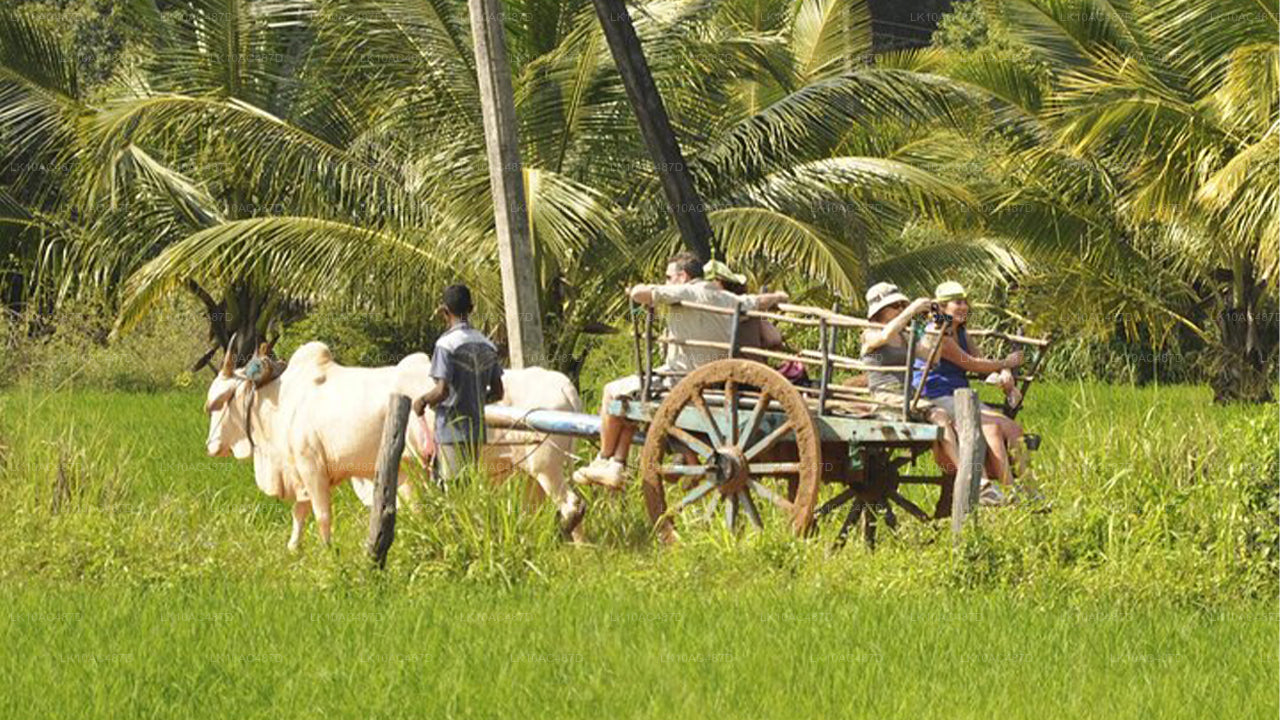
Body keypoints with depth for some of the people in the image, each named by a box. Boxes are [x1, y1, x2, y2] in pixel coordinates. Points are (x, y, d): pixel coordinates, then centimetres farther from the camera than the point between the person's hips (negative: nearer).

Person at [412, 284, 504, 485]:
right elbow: (497, 393, 12)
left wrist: (423, 401, 0)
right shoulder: (487, 346, 8)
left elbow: (442, 391, -19)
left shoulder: (447, 344, -13)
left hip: (451, 431, -7)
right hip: (477, 430, 7)